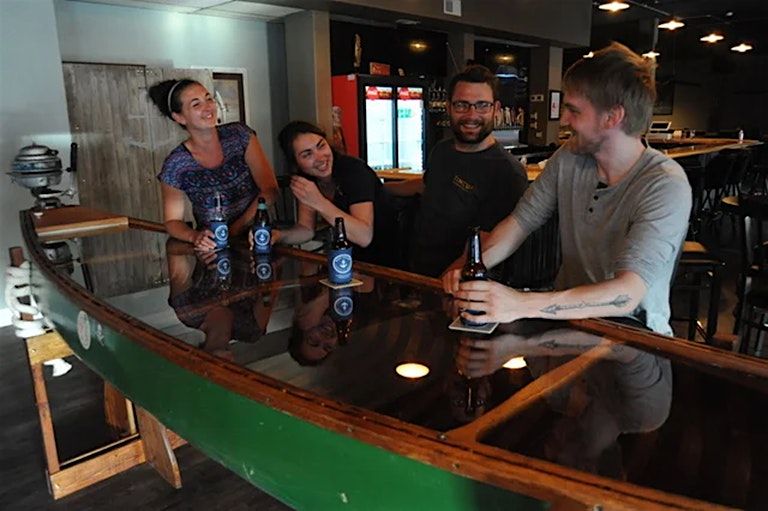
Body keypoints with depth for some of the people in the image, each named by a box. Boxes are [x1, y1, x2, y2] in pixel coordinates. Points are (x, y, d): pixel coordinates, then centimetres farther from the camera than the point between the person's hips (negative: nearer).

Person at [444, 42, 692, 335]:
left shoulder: (666, 185, -20)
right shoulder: (569, 158, -2)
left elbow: (626, 295, -31)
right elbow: (521, 220, 2)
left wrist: (523, 305, -42)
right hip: (568, 314, 5)